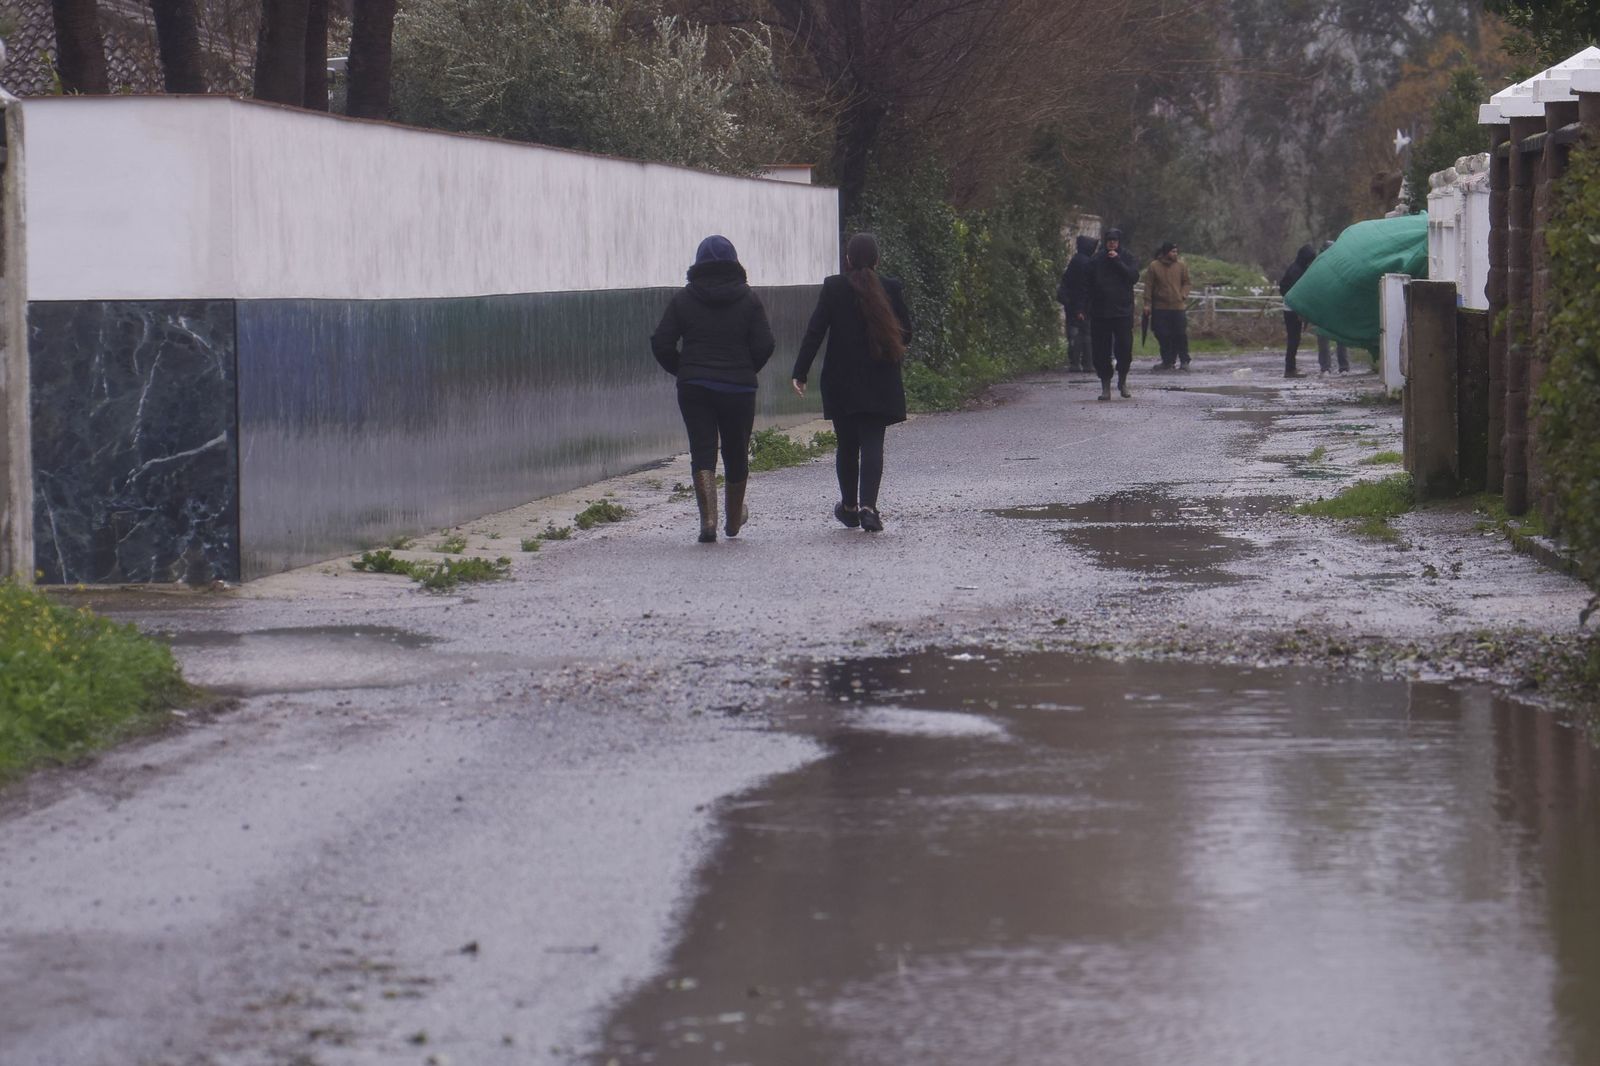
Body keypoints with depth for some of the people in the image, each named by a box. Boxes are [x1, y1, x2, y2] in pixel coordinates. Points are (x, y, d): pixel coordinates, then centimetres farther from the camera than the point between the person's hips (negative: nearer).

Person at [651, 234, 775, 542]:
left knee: (702, 451, 0)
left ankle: (708, 519, -17)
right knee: (736, 451, 15)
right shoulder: (748, 300, -1)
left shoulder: (682, 299, 1)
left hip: (694, 388, 0)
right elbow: (764, 345, -5)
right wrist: (746, 371, 12)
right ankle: (734, 518, 31)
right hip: (738, 388, 0)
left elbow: (661, 343, -2)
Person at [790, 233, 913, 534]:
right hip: (880, 383, 0)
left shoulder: (833, 287, -4)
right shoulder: (891, 289, -1)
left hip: (841, 382, 0)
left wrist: (800, 372, -4)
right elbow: (906, 334, 4)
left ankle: (849, 506, 23)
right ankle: (868, 506, -19)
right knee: (872, 443, -3)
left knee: (847, 444, 13)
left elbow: (815, 332, -7)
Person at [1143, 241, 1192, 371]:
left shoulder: (1181, 265, 4)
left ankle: (1184, 361, 8)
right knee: (1163, 336, 4)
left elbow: (1186, 283, 11)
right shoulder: (1154, 266, 0)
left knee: (1181, 335, -2)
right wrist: (1147, 303, -2)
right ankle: (1167, 361, 15)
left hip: (1178, 307, 0)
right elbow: (1148, 286, 1)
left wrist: (1183, 296, -4)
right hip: (1160, 307, 0)